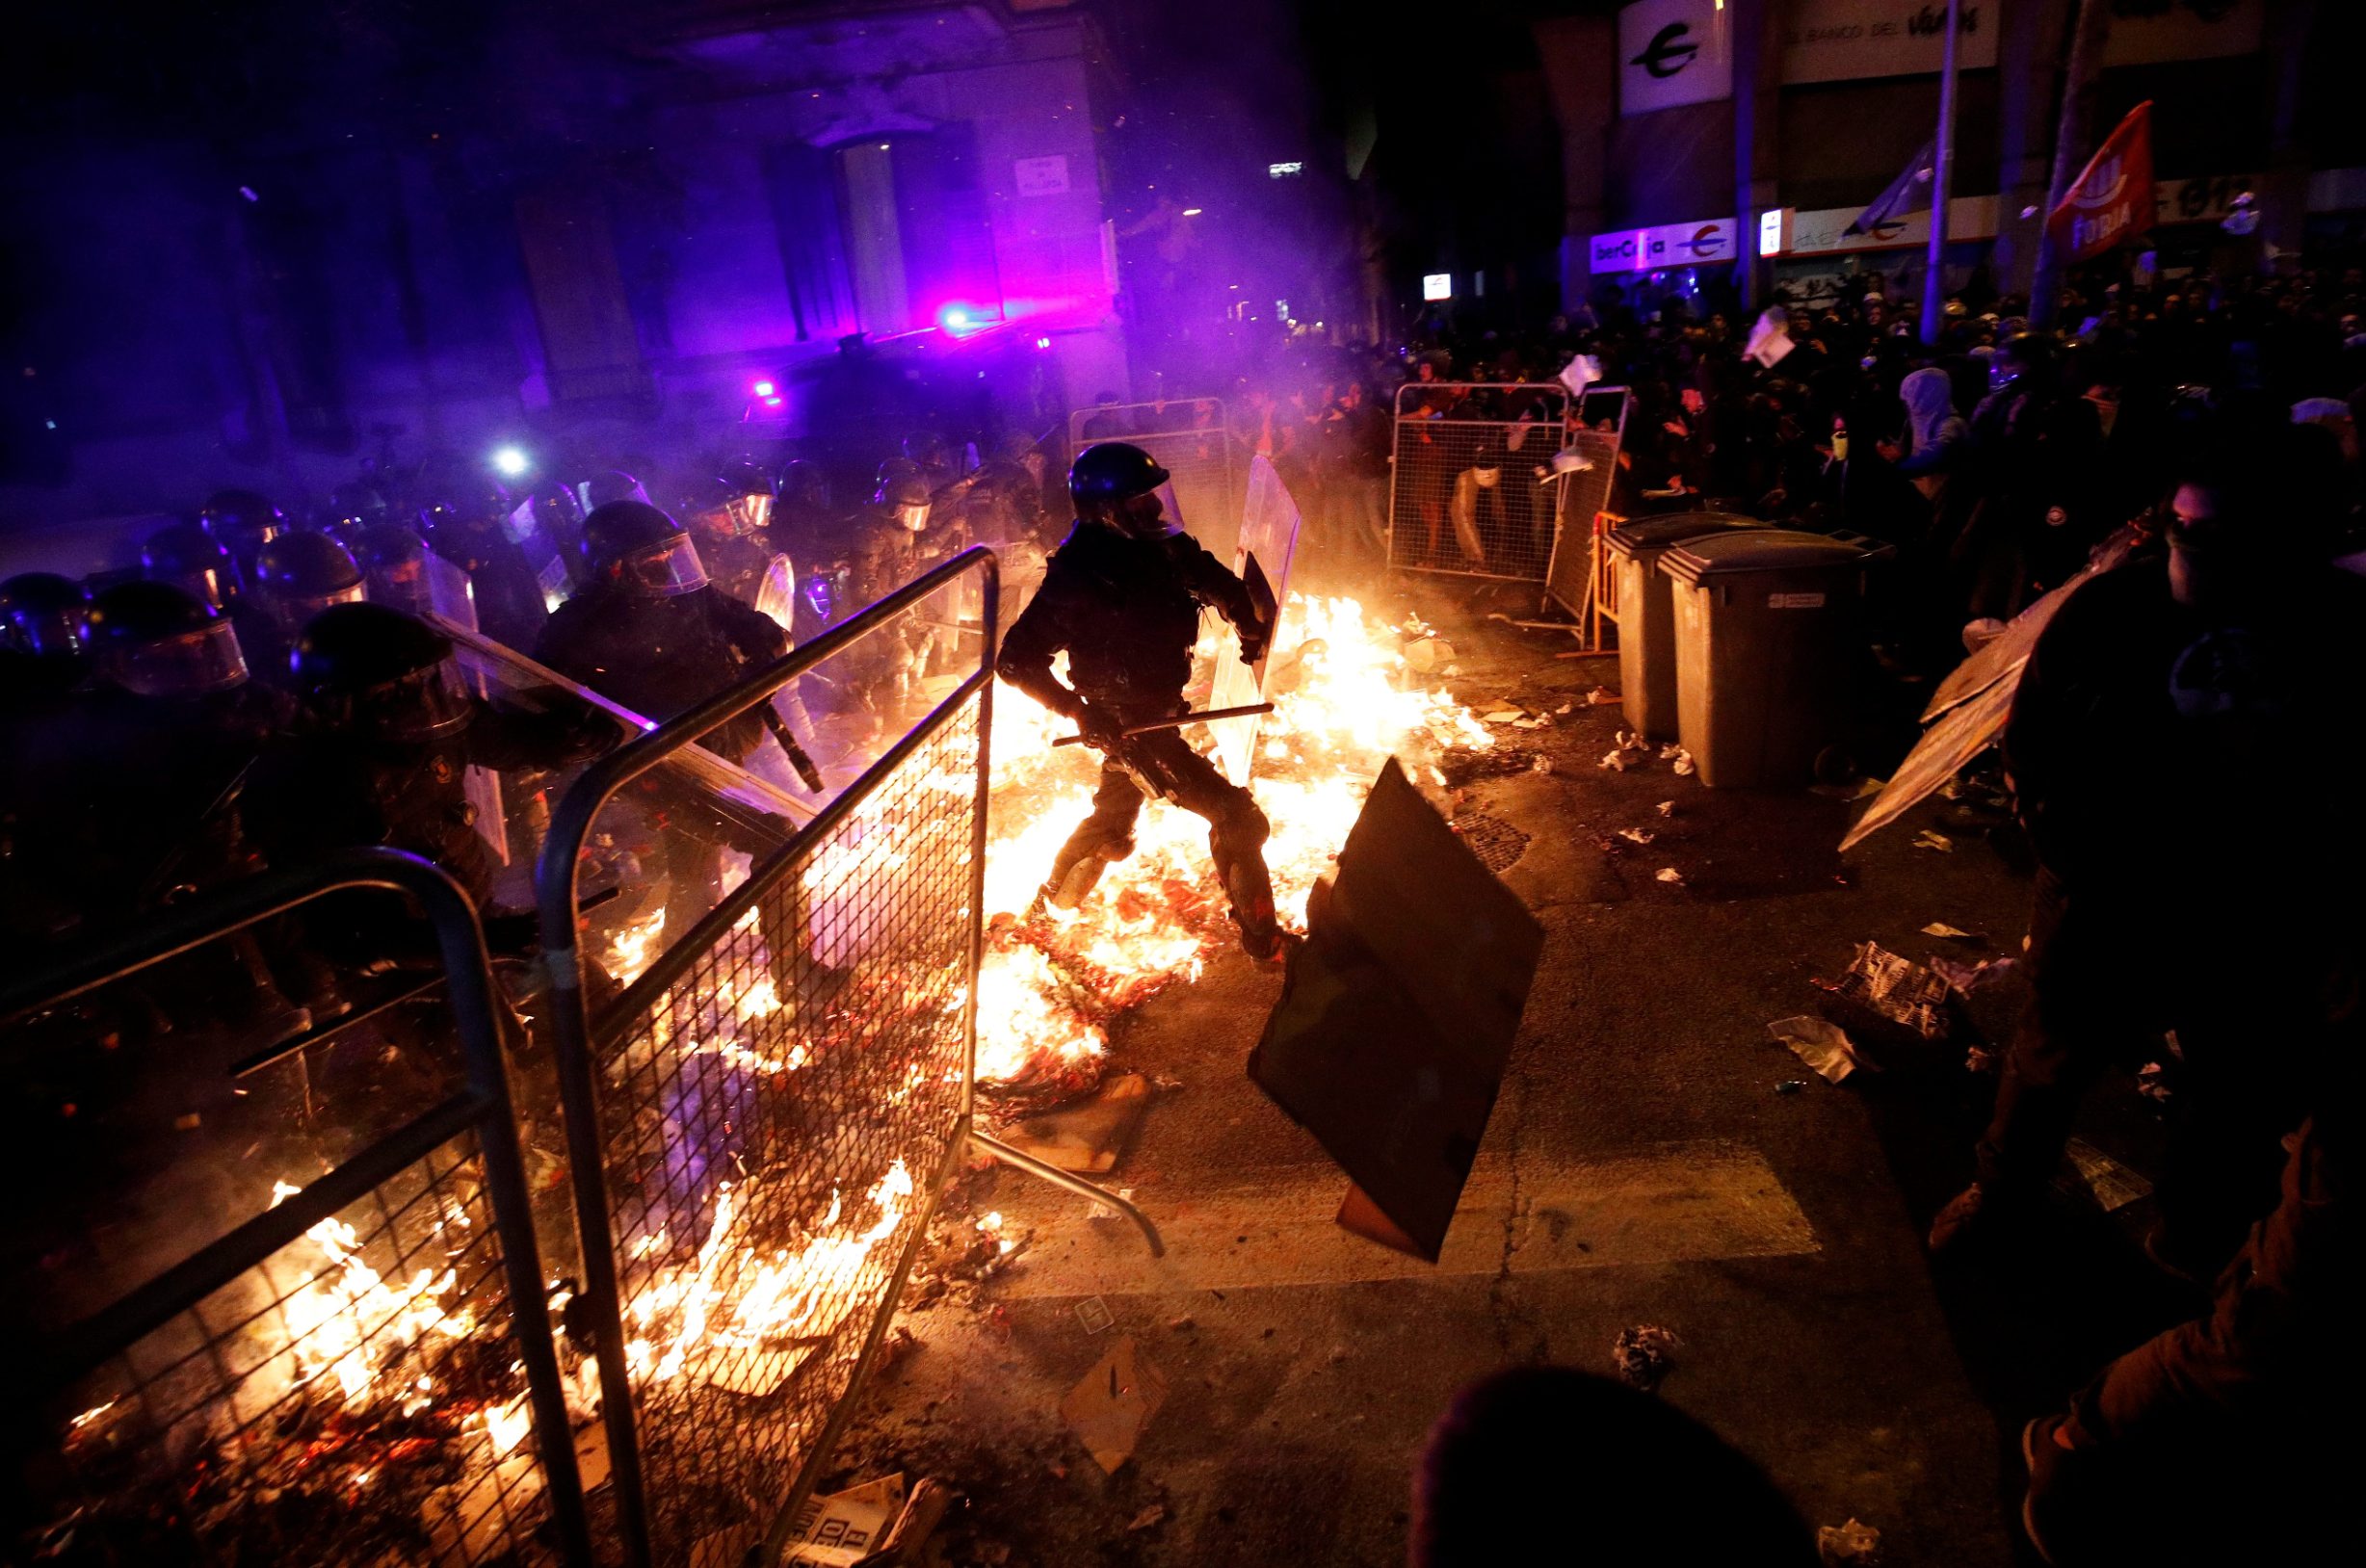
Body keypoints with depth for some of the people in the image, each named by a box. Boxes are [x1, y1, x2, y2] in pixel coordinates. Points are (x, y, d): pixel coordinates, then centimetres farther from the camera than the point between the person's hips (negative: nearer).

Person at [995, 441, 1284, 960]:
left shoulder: (1163, 545, -6)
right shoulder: (1076, 577, -25)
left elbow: (1216, 580, 15)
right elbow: (1016, 660, -21)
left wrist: (1250, 625, 4)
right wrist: (1080, 711, -26)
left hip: (1158, 708, 8)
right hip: (1125, 723, -8)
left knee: (1113, 820, 26)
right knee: (1235, 815, -9)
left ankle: (1055, 900, 48)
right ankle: (1261, 937, 5)